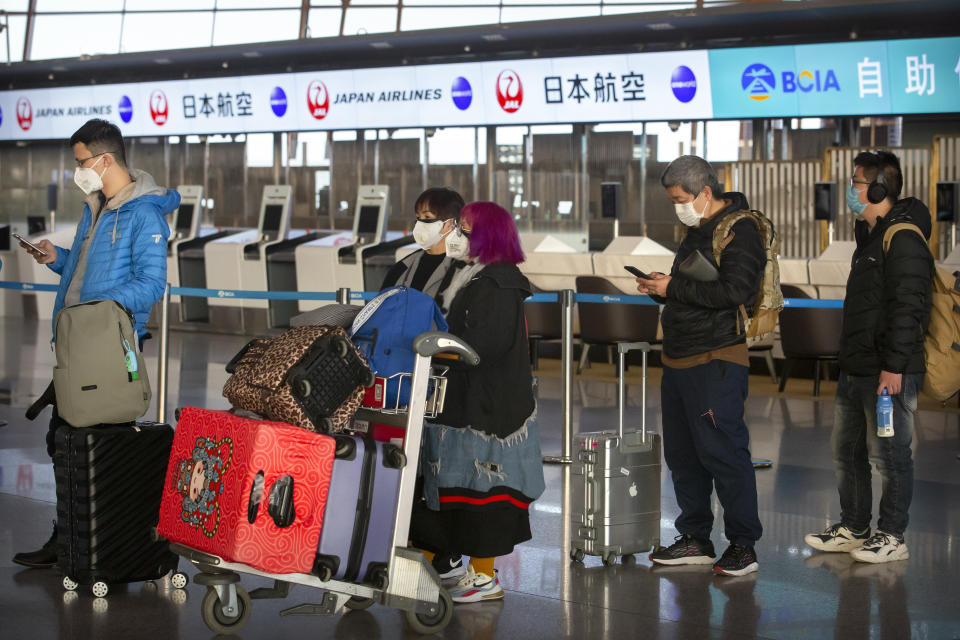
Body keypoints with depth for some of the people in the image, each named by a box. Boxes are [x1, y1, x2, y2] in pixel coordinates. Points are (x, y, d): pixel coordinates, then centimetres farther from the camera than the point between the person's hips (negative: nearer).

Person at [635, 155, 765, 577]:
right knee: (682, 454, 13)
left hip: (716, 362, -10)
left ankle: (743, 544, 0)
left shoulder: (739, 232, -12)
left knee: (723, 453, -8)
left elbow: (733, 291, -24)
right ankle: (695, 540, 23)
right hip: (678, 360, 10)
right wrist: (660, 287, 5)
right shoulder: (698, 230, 18)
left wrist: (673, 288, -17)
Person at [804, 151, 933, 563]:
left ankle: (892, 536, 6)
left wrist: (894, 366, -23)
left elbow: (907, 307, -21)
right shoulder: (869, 235, 18)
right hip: (856, 370, 11)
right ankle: (854, 528, 26)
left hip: (889, 372, -11)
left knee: (889, 454, -3)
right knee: (847, 451, 16)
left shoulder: (904, 239, -15)